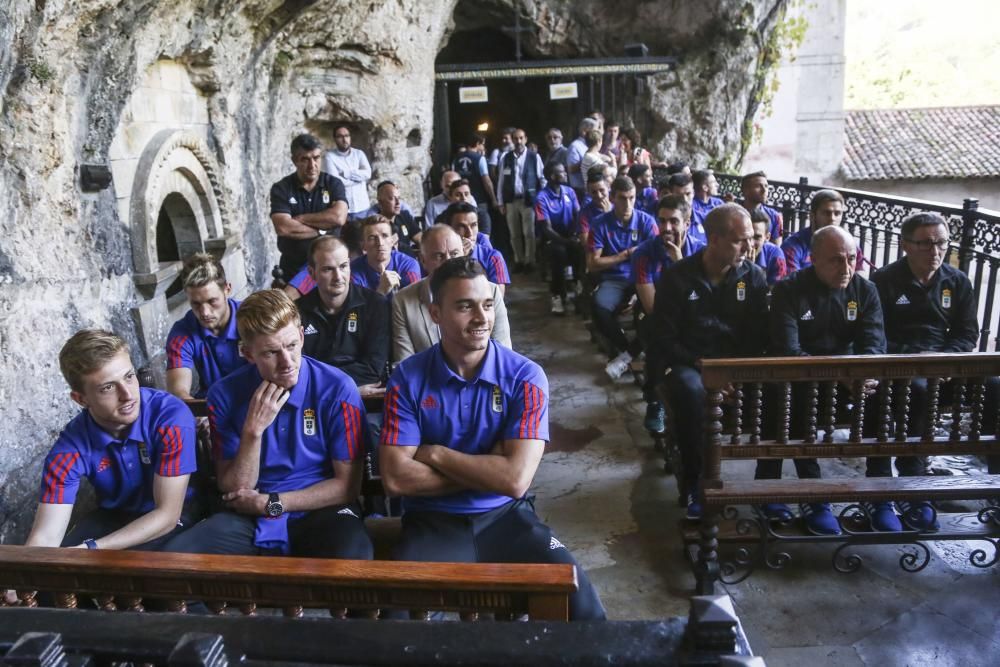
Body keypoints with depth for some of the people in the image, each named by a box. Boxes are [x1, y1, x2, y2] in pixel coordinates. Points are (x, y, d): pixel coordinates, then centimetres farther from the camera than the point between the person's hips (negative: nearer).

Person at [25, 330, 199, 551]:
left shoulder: (172, 416, -29)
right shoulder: (71, 446, -18)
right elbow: (45, 538, -21)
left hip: (174, 514, -3)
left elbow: (167, 514, -26)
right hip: (113, 516, 3)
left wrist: (89, 549, -31)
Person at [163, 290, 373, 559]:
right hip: (250, 518, 3)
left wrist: (270, 502, -7)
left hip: (320, 511, -2)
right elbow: (233, 490, -3)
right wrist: (253, 430, -19)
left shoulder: (337, 389, -13)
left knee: (350, 557, -34)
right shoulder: (225, 395, -4)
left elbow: (348, 485, -8)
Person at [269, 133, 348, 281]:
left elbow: (339, 217, -20)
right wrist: (320, 231, -15)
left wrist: (300, 218, -14)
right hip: (293, 269, 0)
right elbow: (283, 228, -19)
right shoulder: (281, 189, -5)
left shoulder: (333, 183, -3)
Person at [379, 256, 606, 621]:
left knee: (580, 603, -19)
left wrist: (434, 454, -11)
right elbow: (396, 477, -12)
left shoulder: (525, 376, -8)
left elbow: (515, 479, -17)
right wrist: (487, 469, -13)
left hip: (505, 517, 0)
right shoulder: (408, 378, -5)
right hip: (433, 522, 0)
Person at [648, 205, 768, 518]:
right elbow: (664, 338, -7)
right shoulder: (677, 276, -5)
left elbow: (759, 337, 2)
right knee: (692, 391, -38)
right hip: (686, 362, -3)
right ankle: (693, 482, -20)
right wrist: (702, 365, -21)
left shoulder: (754, 276, 4)